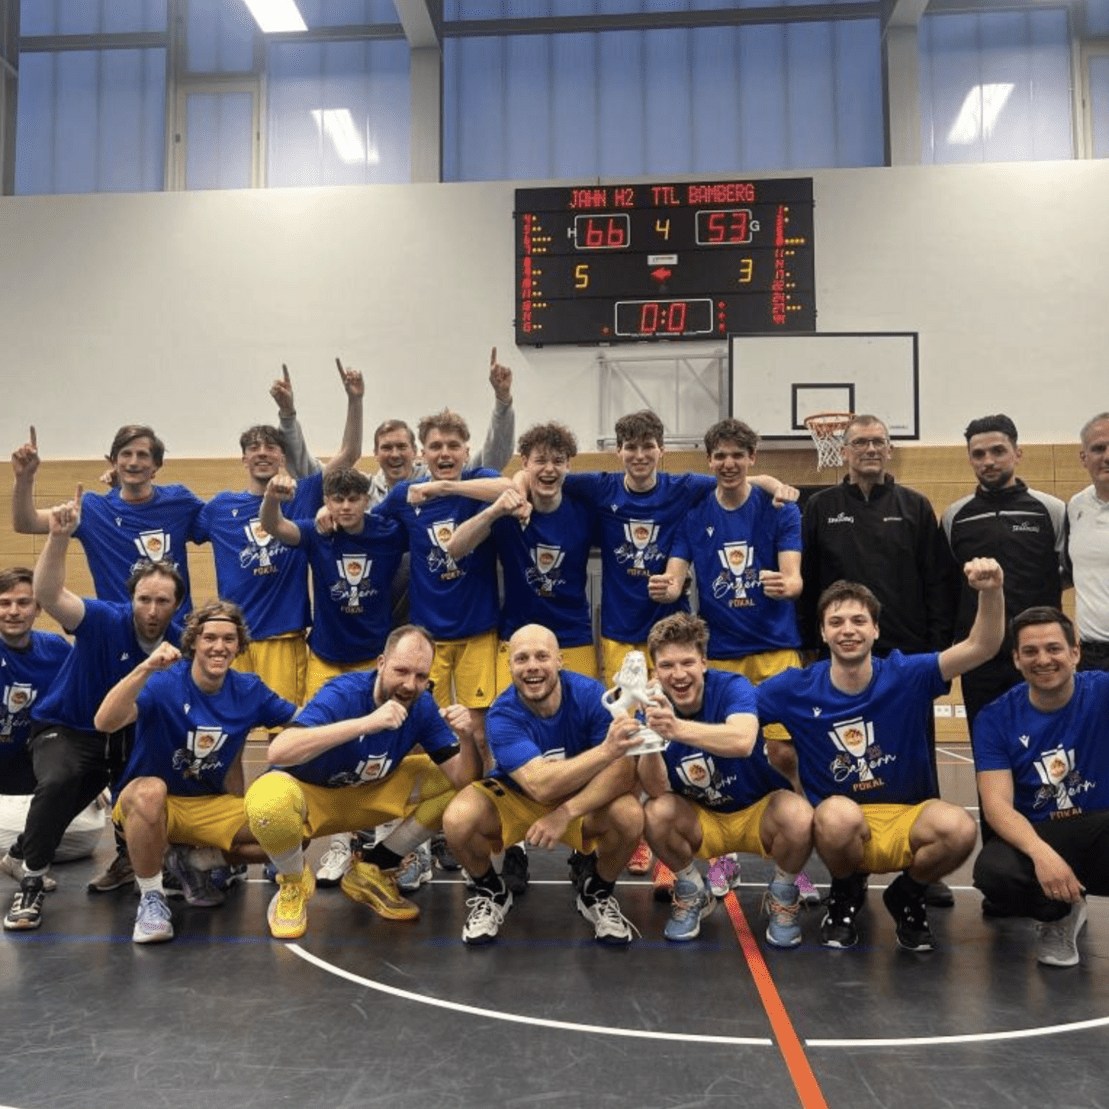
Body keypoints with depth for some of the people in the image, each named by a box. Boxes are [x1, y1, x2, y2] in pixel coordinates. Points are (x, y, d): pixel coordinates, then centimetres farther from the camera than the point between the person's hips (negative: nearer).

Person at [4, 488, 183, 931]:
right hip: (67, 729, -4)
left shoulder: (179, 646, -11)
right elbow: (49, 597, -41)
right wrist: (59, 537, -53)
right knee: (57, 782, -33)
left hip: (133, 736, 4)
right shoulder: (105, 620, -23)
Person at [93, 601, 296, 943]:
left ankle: (192, 860, 10)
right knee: (149, 791, -40)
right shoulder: (163, 683, -19)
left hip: (210, 806, 5)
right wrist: (144, 669, -47)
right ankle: (150, 898, -17)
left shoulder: (248, 691, -5)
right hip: (145, 803, -4)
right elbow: (104, 723, -35)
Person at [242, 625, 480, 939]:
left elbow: (463, 779, -14)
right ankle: (295, 882, -3)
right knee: (268, 803, -38)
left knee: (451, 785, -11)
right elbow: (278, 752, -46)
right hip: (309, 794, -5)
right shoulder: (342, 694, -30)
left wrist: (466, 737, -35)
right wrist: (367, 722, -50)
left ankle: (371, 872, 6)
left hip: (370, 794, 5)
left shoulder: (423, 707, -14)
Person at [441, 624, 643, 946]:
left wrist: (566, 813, -41)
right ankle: (490, 893, 5)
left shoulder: (590, 694, -22)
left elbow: (624, 771, -28)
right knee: (457, 819, -29)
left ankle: (597, 893, 4)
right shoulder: (502, 716, -26)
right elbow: (540, 785, -40)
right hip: (512, 799, -1)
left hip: (586, 802, 1)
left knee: (630, 816, -30)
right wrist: (606, 750, -50)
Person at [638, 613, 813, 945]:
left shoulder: (732, 687, -22)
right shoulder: (654, 708, -11)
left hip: (760, 811, -2)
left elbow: (743, 741, -44)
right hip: (702, 821, 3)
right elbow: (658, 790, -20)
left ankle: (783, 898, 1)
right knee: (655, 813, -27)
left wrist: (677, 728, -58)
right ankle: (693, 895, 4)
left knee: (798, 816, -33)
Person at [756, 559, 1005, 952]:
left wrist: (990, 592, -34)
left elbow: (981, 648, -16)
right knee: (839, 815, -37)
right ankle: (845, 895, 1)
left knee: (959, 828, -32)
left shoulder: (906, 675, -8)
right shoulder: (796, 688, -7)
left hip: (908, 818, 1)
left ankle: (907, 896, 5)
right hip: (840, 825, -1)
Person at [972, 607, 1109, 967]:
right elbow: (997, 804, -16)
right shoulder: (996, 718, -6)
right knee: (992, 871, -33)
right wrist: (1040, 852, -34)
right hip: (1037, 833, 1)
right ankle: (1058, 915, 5)